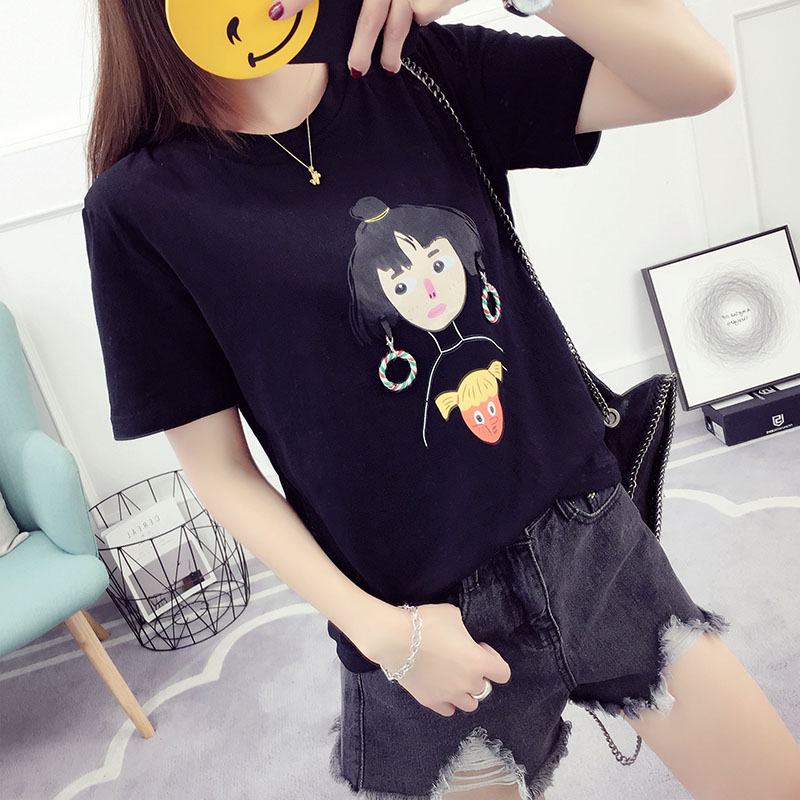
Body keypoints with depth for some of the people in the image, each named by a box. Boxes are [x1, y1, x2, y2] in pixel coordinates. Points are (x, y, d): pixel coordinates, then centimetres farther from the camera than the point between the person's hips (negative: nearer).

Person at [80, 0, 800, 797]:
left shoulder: (425, 71, -1)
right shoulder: (140, 205, -8)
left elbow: (699, 75, -7)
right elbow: (218, 469, -6)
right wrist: (380, 632, -11)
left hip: (591, 539, 4)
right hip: (423, 617, -2)